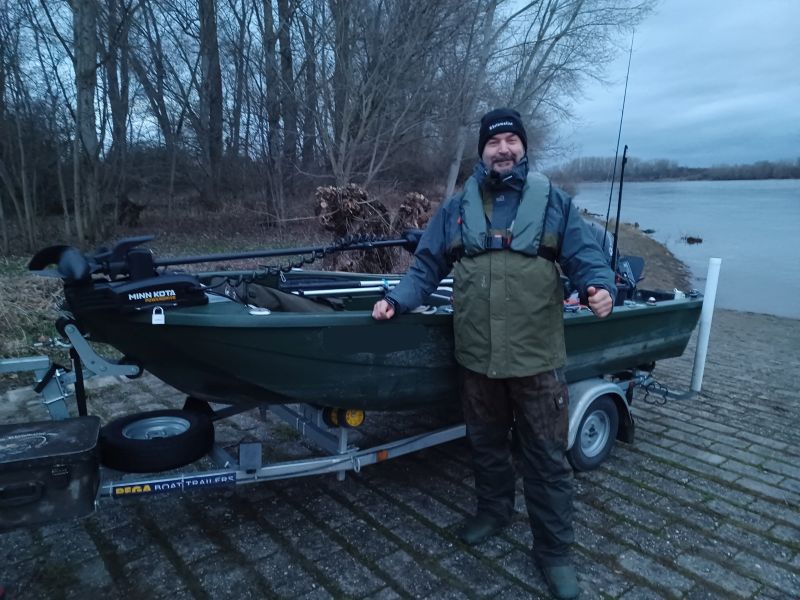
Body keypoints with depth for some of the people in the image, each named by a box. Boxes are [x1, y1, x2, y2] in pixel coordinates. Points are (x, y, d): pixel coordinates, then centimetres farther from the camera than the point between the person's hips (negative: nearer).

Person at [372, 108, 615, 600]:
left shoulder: (554, 202, 3)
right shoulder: (456, 209, 9)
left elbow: (586, 256, -3)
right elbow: (427, 266, 9)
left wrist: (602, 287, -23)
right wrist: (397, 299, -4)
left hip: (537, 356, -2)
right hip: (477, 355, 3)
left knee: (548, 456, 7)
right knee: (486, 443, 20)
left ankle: (555, 549, 25)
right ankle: (494, 511, 45)